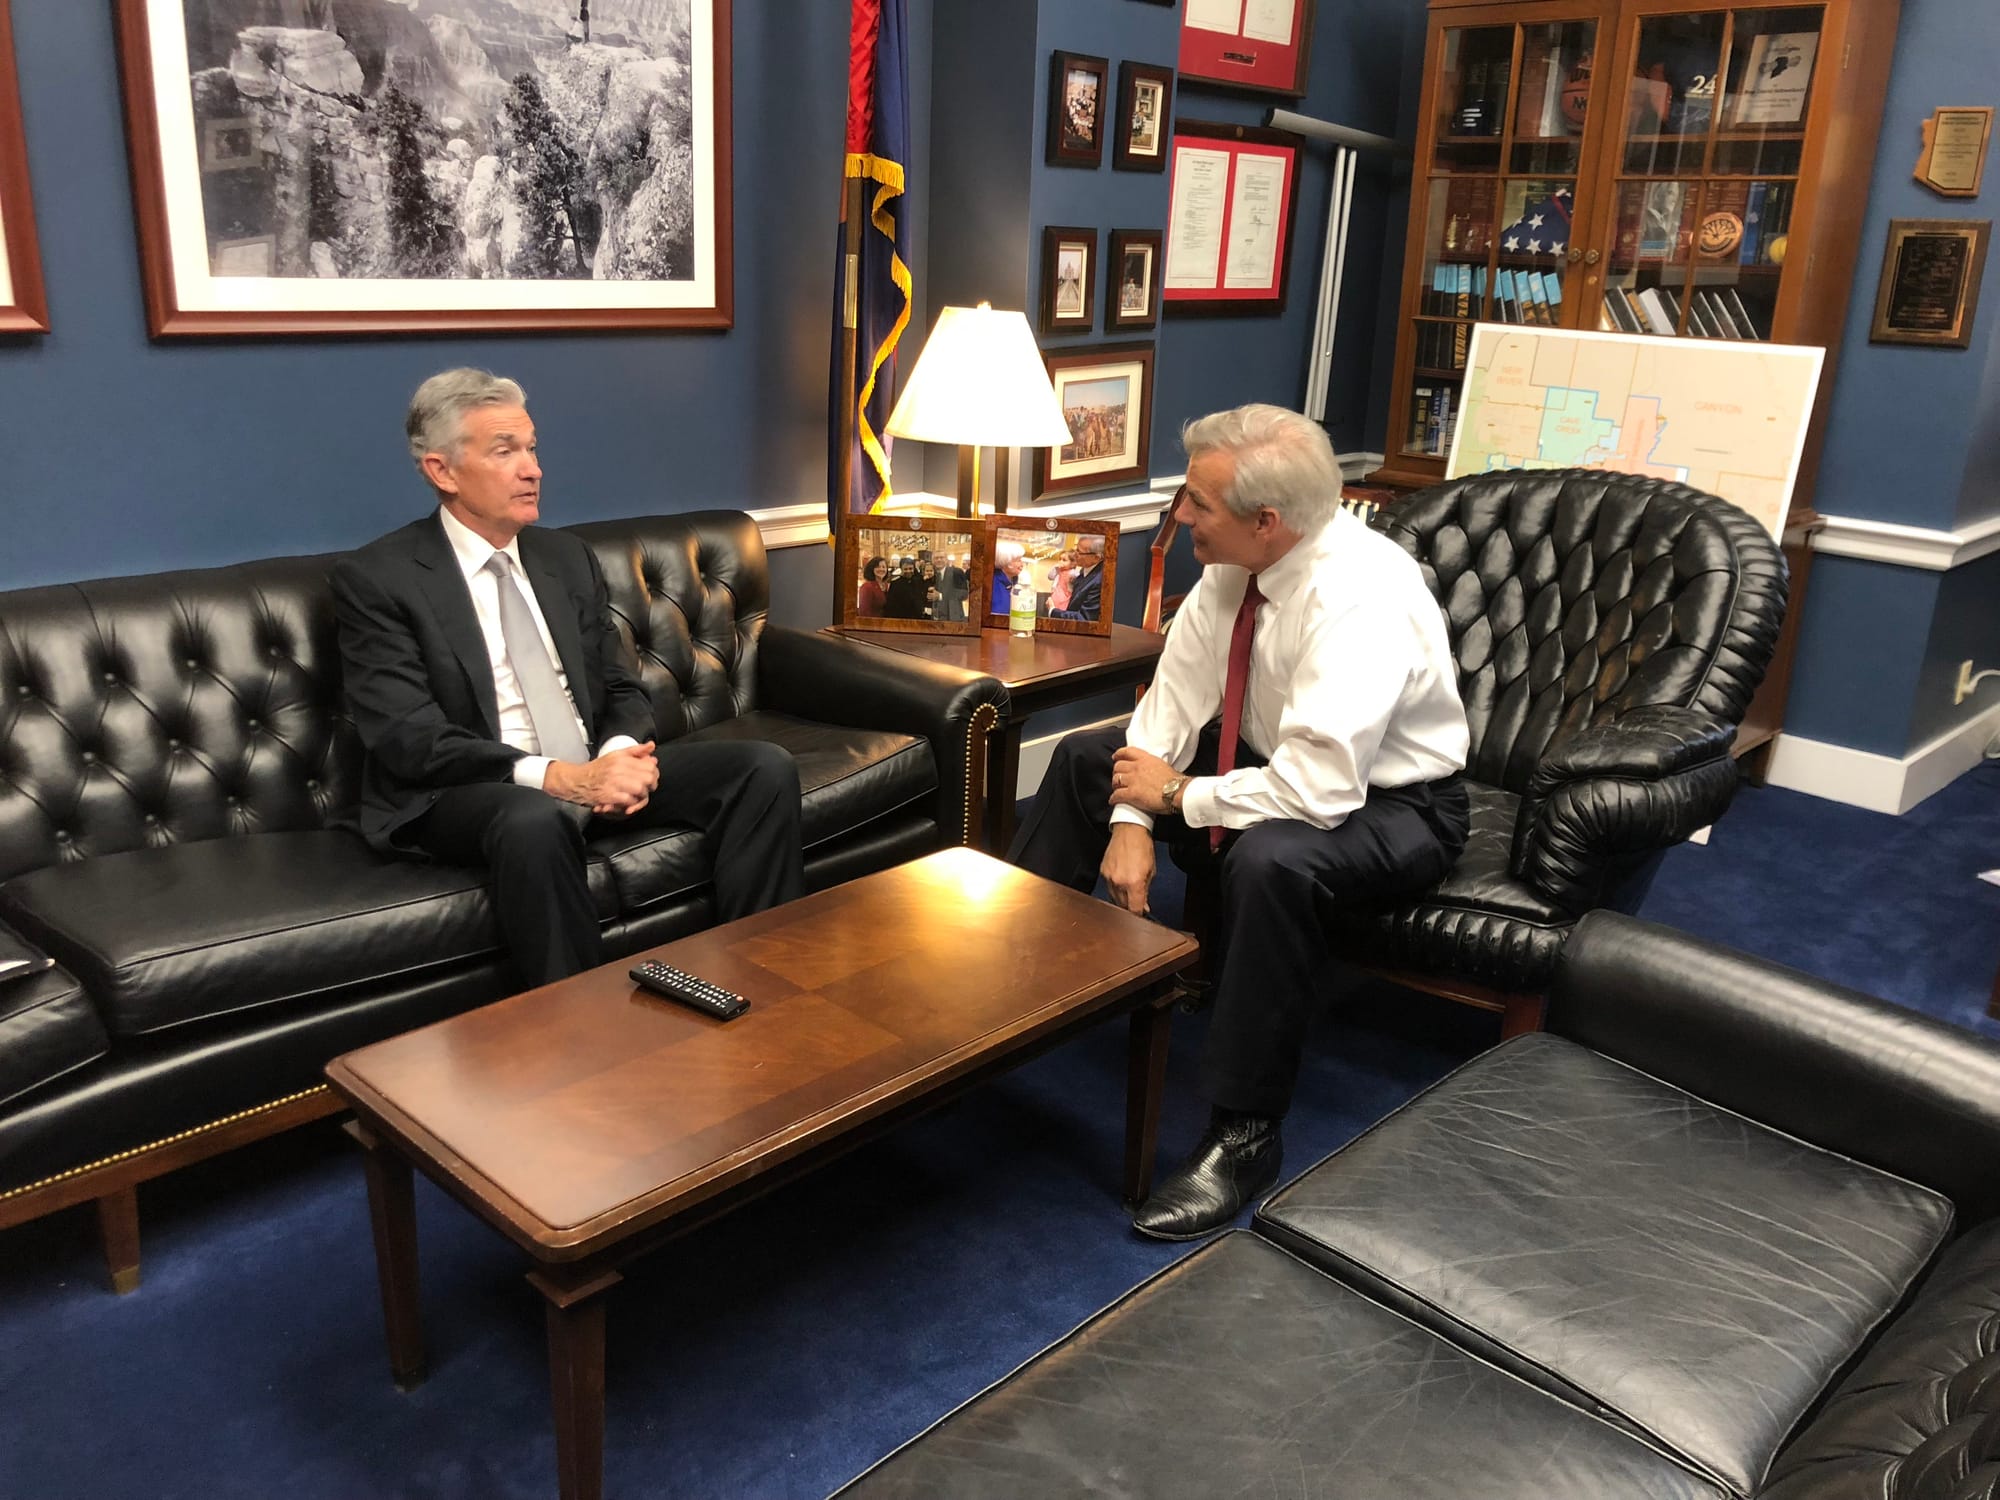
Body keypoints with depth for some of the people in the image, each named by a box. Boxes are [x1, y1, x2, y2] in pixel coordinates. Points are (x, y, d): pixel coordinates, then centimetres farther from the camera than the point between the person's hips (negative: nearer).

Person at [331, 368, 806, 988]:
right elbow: (410, 741, -14)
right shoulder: (374, 579, -4)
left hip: (595, 769, 6)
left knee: (766, 767, -13)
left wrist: (622, 753, -10)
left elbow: (623, 688, 15)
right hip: (463, 796, -5)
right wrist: (558, 777, -25)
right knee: (533, 822, -40)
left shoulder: (567, 557, 14)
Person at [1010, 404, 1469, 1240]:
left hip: (1388, 805, -8)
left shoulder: (1359, 597, -33)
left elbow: (1319, 790, -38)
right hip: (1282, 756, 8)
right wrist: (1132, 822, -15)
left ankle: (1243, 1134, -23)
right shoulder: (1233, 566, -11)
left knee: (1270, 858, -40)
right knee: (1084, 757, 6)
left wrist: (1176, 794, -23)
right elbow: (1176, 696, -2)